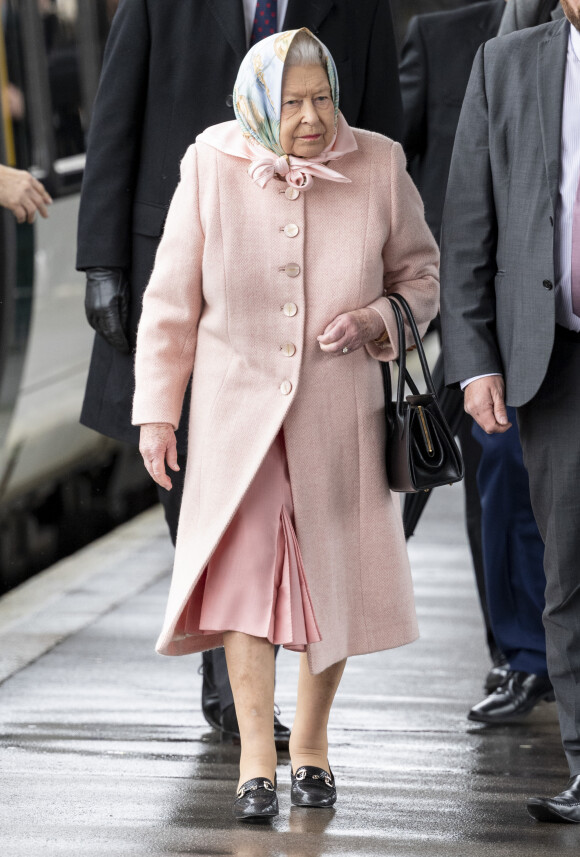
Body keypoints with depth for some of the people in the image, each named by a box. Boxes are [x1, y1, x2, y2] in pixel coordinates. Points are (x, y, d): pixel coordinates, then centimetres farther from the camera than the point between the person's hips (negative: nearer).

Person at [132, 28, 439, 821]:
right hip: (238, 405, -1)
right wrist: (157, 410, -1)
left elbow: (422, 272, 6)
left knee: (333, 575, 8)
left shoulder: (378, 167, -6)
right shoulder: (212, 168, -8)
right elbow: (172, 300, -1)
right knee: (244, 567, -10)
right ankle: (255, 759, -6)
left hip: (341, 411, 1)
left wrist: (381, 320, -15)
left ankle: (312, 742, 25)